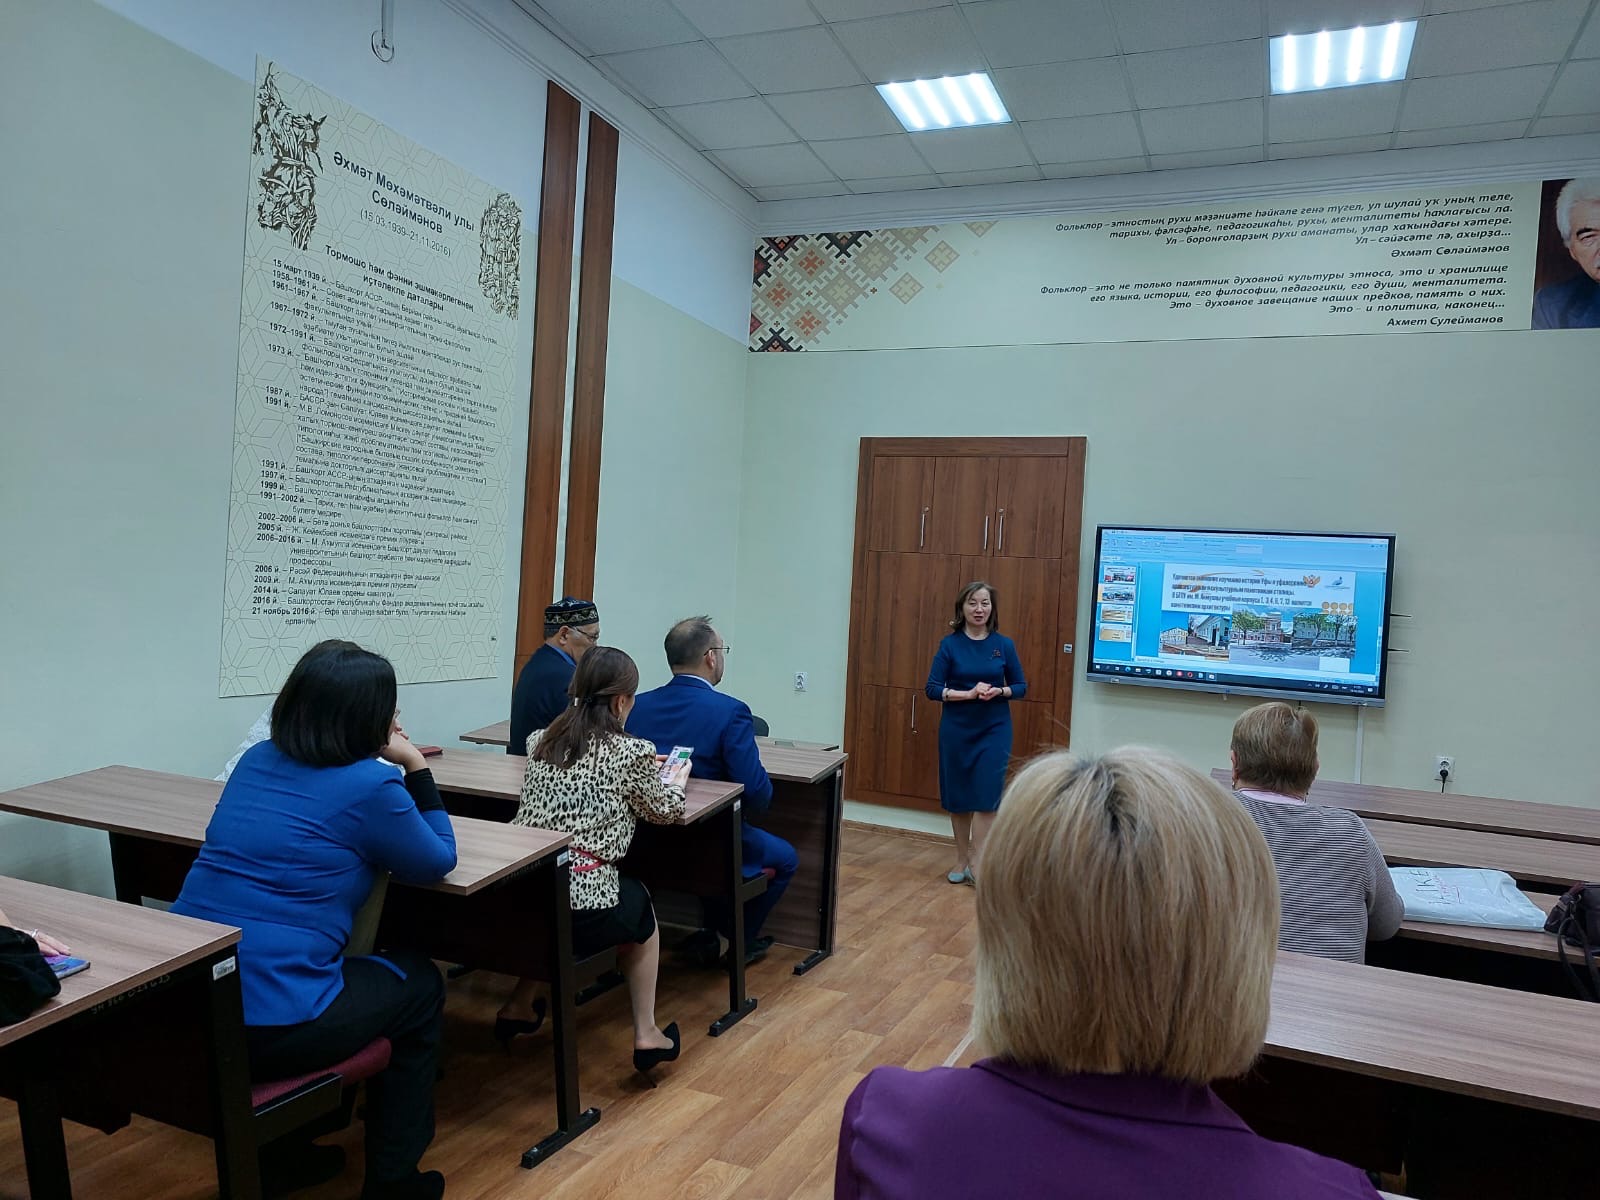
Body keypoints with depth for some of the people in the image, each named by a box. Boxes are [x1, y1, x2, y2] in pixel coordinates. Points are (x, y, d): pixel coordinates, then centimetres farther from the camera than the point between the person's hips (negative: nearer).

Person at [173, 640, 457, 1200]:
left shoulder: (255, 760, 8)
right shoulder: (369, 785, -14)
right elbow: (437, 863, 2)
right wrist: (416, 767, 3)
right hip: (267, 1026, -7)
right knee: (419, 982, 18)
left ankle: (281, 1145, 40)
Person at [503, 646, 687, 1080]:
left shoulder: (540, 740, 9)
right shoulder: (633, 752, -7)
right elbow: (666, 811, 10)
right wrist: (677, 778, 31)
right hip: (581, 911, -5)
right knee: (639, 903, 27)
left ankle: (518, 1007, 36)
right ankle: (646, 1035, 27)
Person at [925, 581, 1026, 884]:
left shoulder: (1004, 645, -1)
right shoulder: (950, 644, -4)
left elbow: (1021, 686, 6)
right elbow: (933, 689, -7)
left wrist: (999, 692, -15)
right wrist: (968, 693, -21)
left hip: (994, 730, 0)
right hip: (957, 729, 0)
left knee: (987, 796, -6)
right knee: (958, 797, 8)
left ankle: (976, 862, 3)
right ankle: (961, 860, 23)